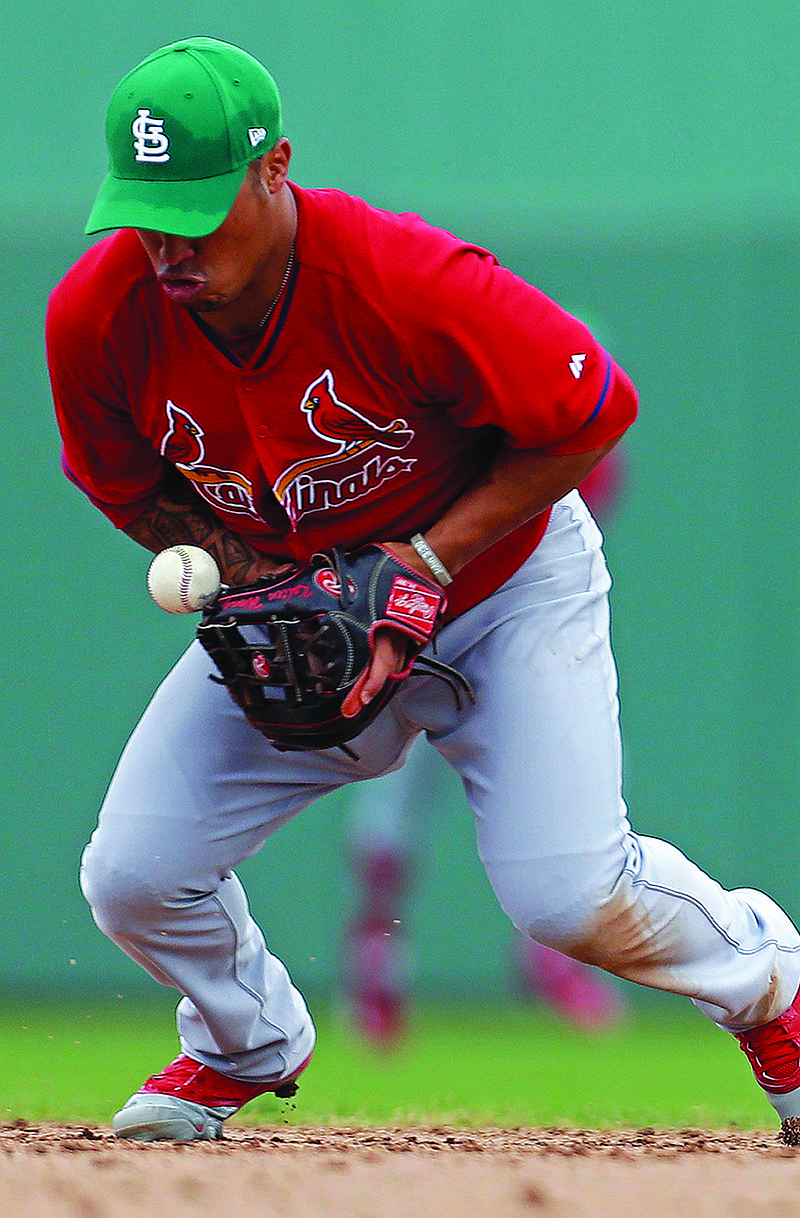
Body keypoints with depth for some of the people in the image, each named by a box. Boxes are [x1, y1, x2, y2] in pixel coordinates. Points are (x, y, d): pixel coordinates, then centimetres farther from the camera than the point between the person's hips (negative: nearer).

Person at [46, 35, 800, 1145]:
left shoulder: (408, 283, -35)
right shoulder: (97, 318, -21)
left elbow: (595, 410, -22)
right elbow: (128, 488, -1)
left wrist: (428, 561, -25)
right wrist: (242, 585, -18)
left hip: (503, 584, -4)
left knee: (571, 895, -18)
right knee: (133, 875, -8)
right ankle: (249, 1044, 26)